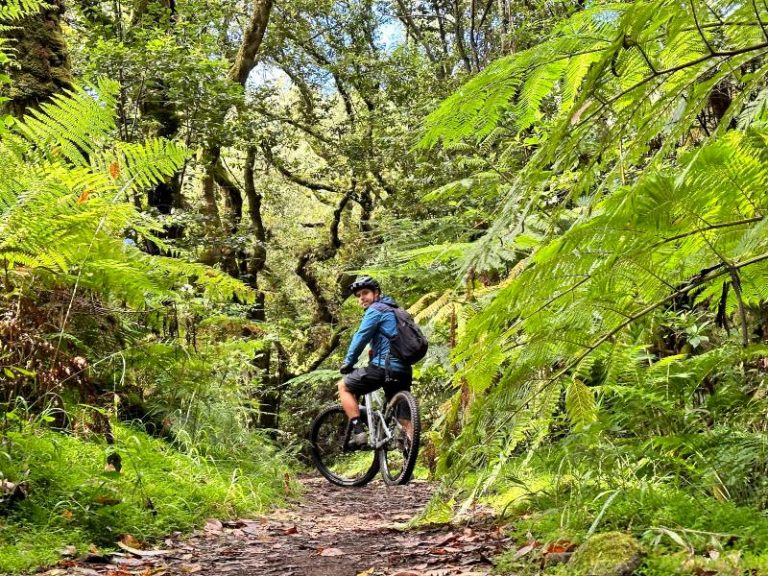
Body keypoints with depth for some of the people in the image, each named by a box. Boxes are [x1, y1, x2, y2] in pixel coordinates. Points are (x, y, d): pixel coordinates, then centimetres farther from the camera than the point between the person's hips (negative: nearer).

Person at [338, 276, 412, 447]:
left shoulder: (375, 310, -3)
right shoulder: (393, 310, 25)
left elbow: (360, 338, -7)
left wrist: (348, 362, 2)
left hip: (384, 367, -8)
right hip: (404, 370, 8)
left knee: (344, 386, 9)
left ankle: (358, 432, -3)